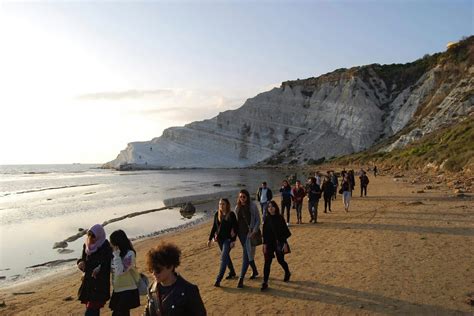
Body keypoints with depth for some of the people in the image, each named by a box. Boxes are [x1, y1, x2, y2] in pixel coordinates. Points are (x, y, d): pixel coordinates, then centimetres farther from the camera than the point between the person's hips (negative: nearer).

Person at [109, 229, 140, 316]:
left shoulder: (130, 254, -18)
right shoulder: (115, 253, 5)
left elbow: (120, 271, -26)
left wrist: (116, 254, -22)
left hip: (128, 291, -8)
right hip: (117, 290, 8)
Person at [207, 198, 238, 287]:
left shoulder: (231, 214, -10)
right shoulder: (217, 214, 3)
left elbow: (236, 228, -10)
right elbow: (214, 227, 10)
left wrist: (233, 240, -15)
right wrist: (210, 239, 8)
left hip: (228, 239, -6)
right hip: (219, 239, 6)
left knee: (223, 258, -10)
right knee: (226, 256, 19)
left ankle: (218, 280, -8)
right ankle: (232, 273, 38)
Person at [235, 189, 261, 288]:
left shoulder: (252, 206, -8)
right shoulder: (237, 207, 6)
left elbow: (258, 220, -6)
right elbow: (236, 220, 12)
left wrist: (254, 231, -14)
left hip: (250, 233, -5)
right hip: (241, 233, 5)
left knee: (246, 255, -9)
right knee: (248, 254, 17)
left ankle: (241, 278, -6)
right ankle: (255, 271, 37)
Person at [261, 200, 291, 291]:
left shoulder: (280, 218, -7)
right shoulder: (267, 219, -2)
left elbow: (285, 231, -5)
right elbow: (264, 233, 1)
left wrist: (285, 243, -8)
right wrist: (264, 244, -3)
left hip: (279, 243, -1)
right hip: (269, 243, 1)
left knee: (280, 260, 13)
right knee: (267, 262, -5)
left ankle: (287, 273, 44)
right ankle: (265, 283, 0)